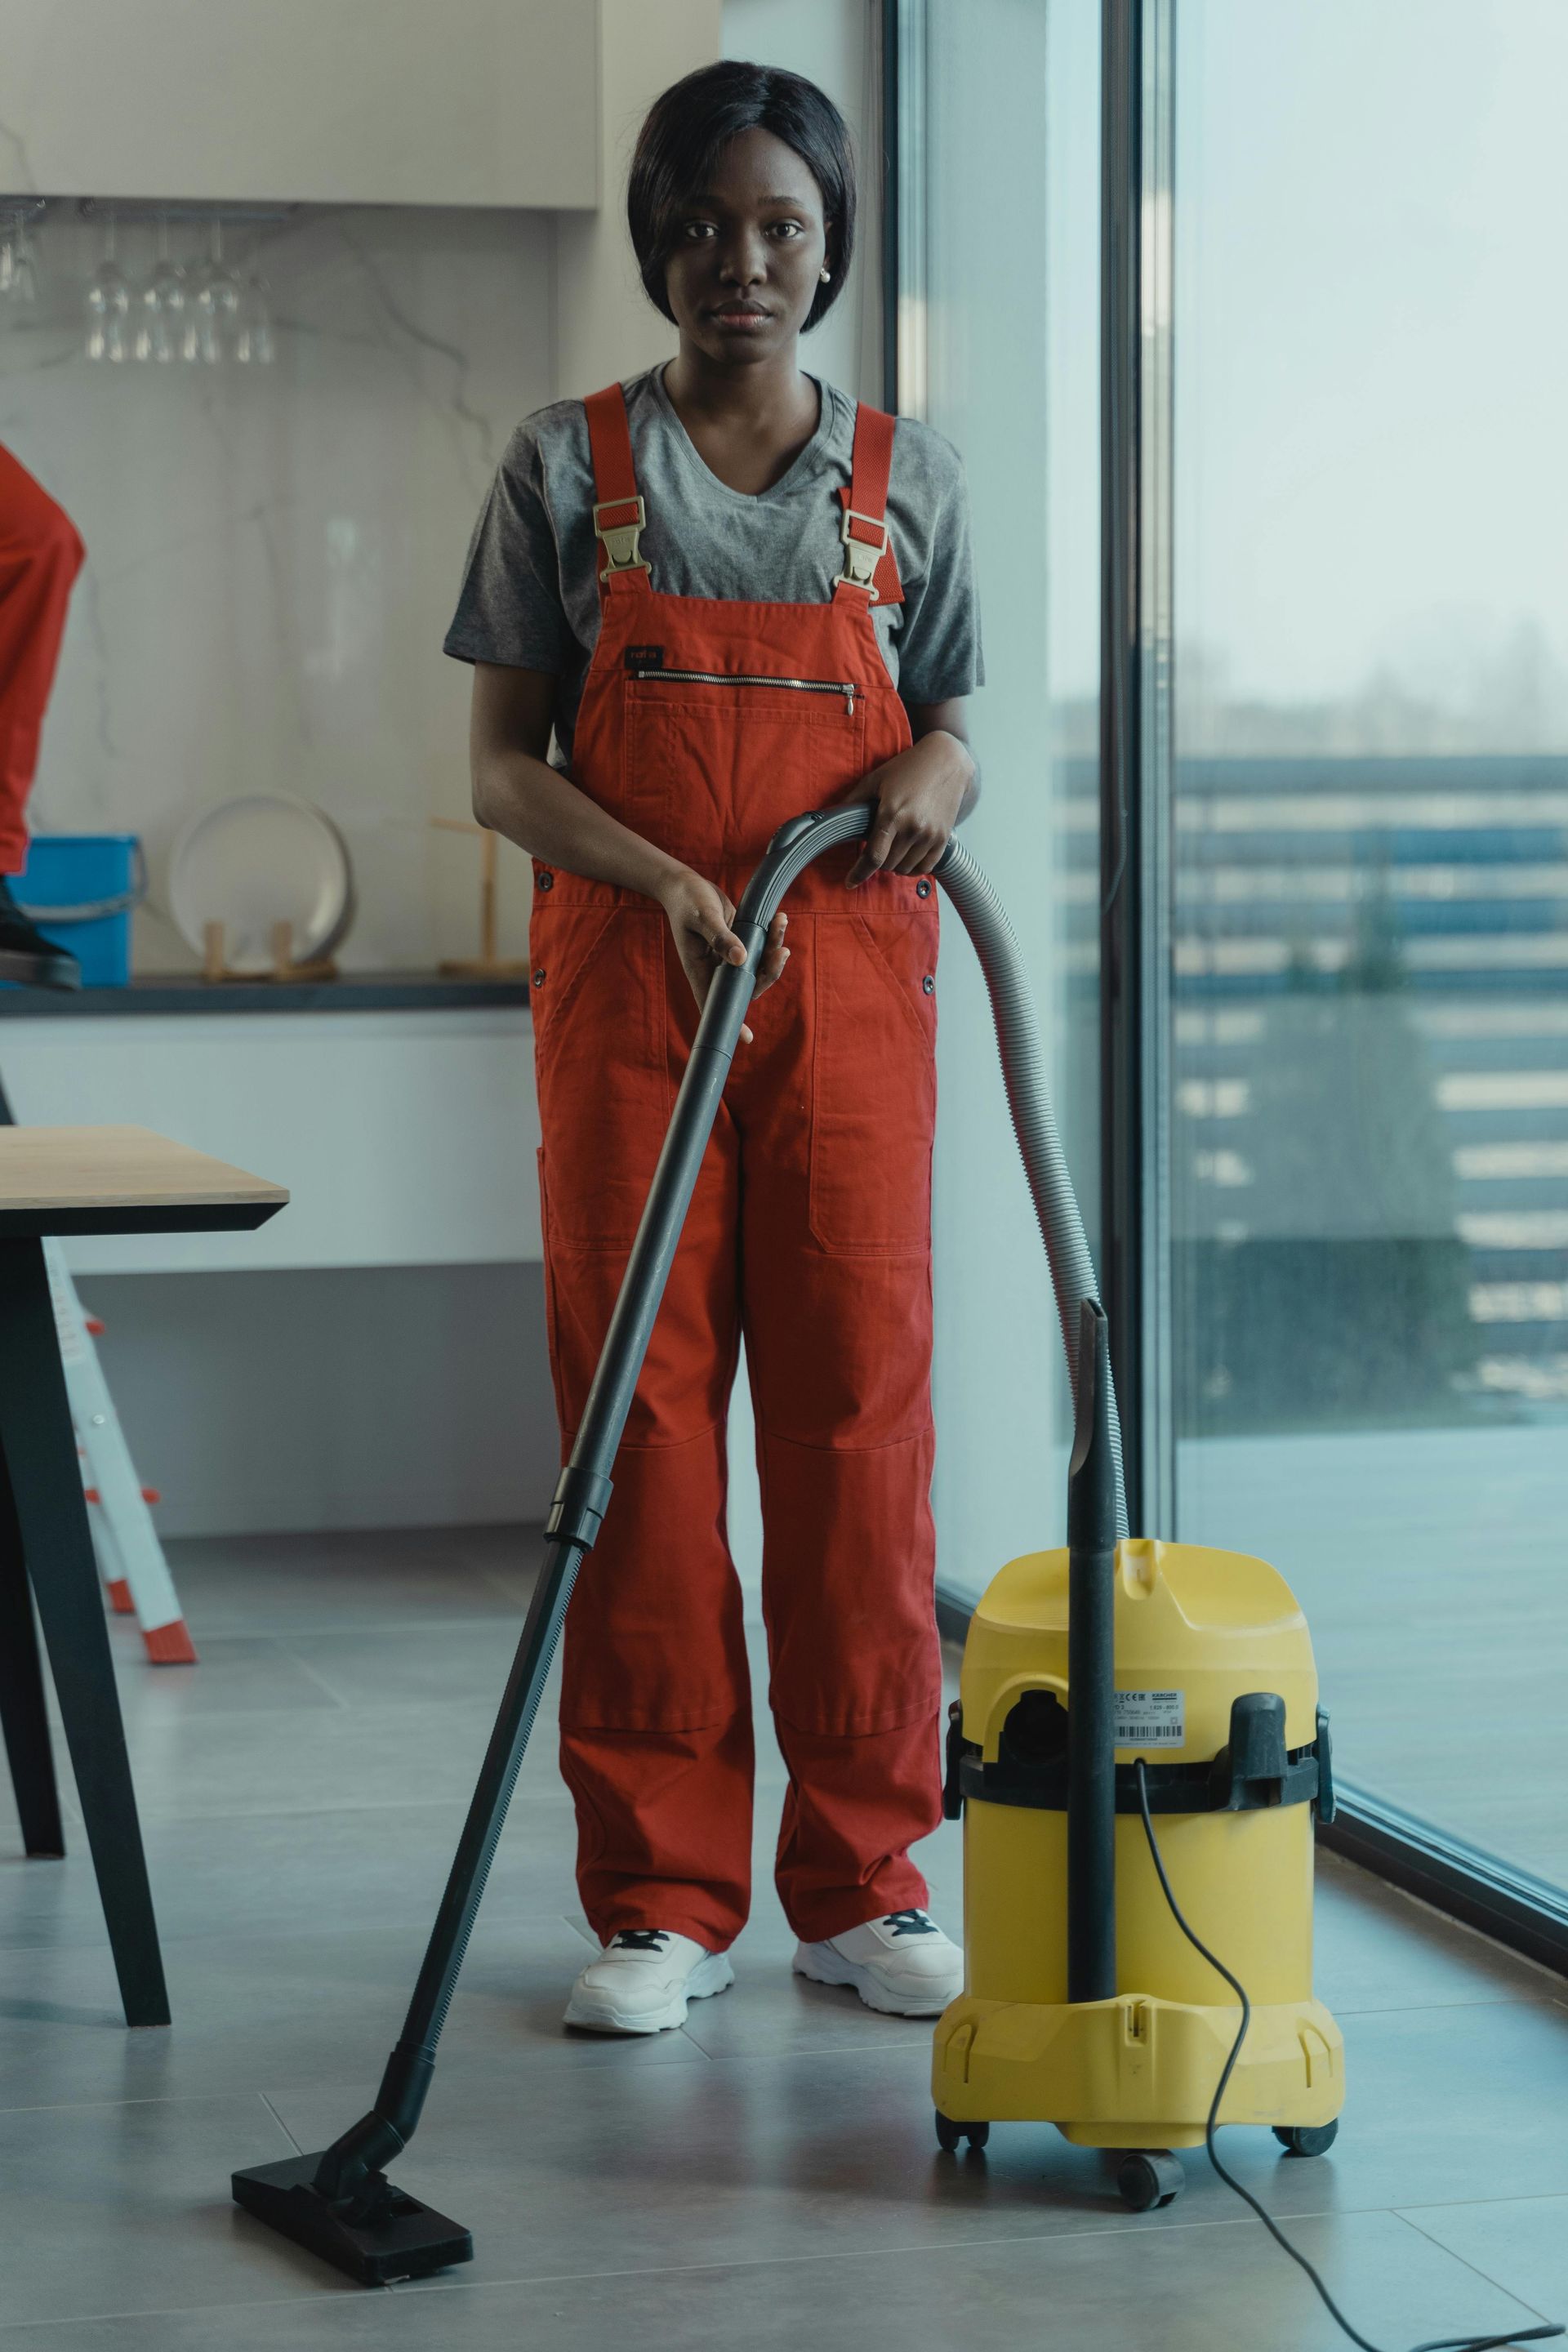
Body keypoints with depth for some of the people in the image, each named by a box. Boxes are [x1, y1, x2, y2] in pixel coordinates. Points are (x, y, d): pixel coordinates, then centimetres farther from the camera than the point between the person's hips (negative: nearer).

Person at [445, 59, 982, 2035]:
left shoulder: (907, 478, 10)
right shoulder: (564, 468, 6)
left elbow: (950, 730, 15)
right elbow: (502, 769, 3)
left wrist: (934, 775, -9)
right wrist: (662, 879, -15)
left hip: (850, 983, 1)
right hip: (626, 979, -1)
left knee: (858, 1414, 0)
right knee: (638, 1418, -1)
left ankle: (862, 1883, 11)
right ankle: (663, 1896, 6)